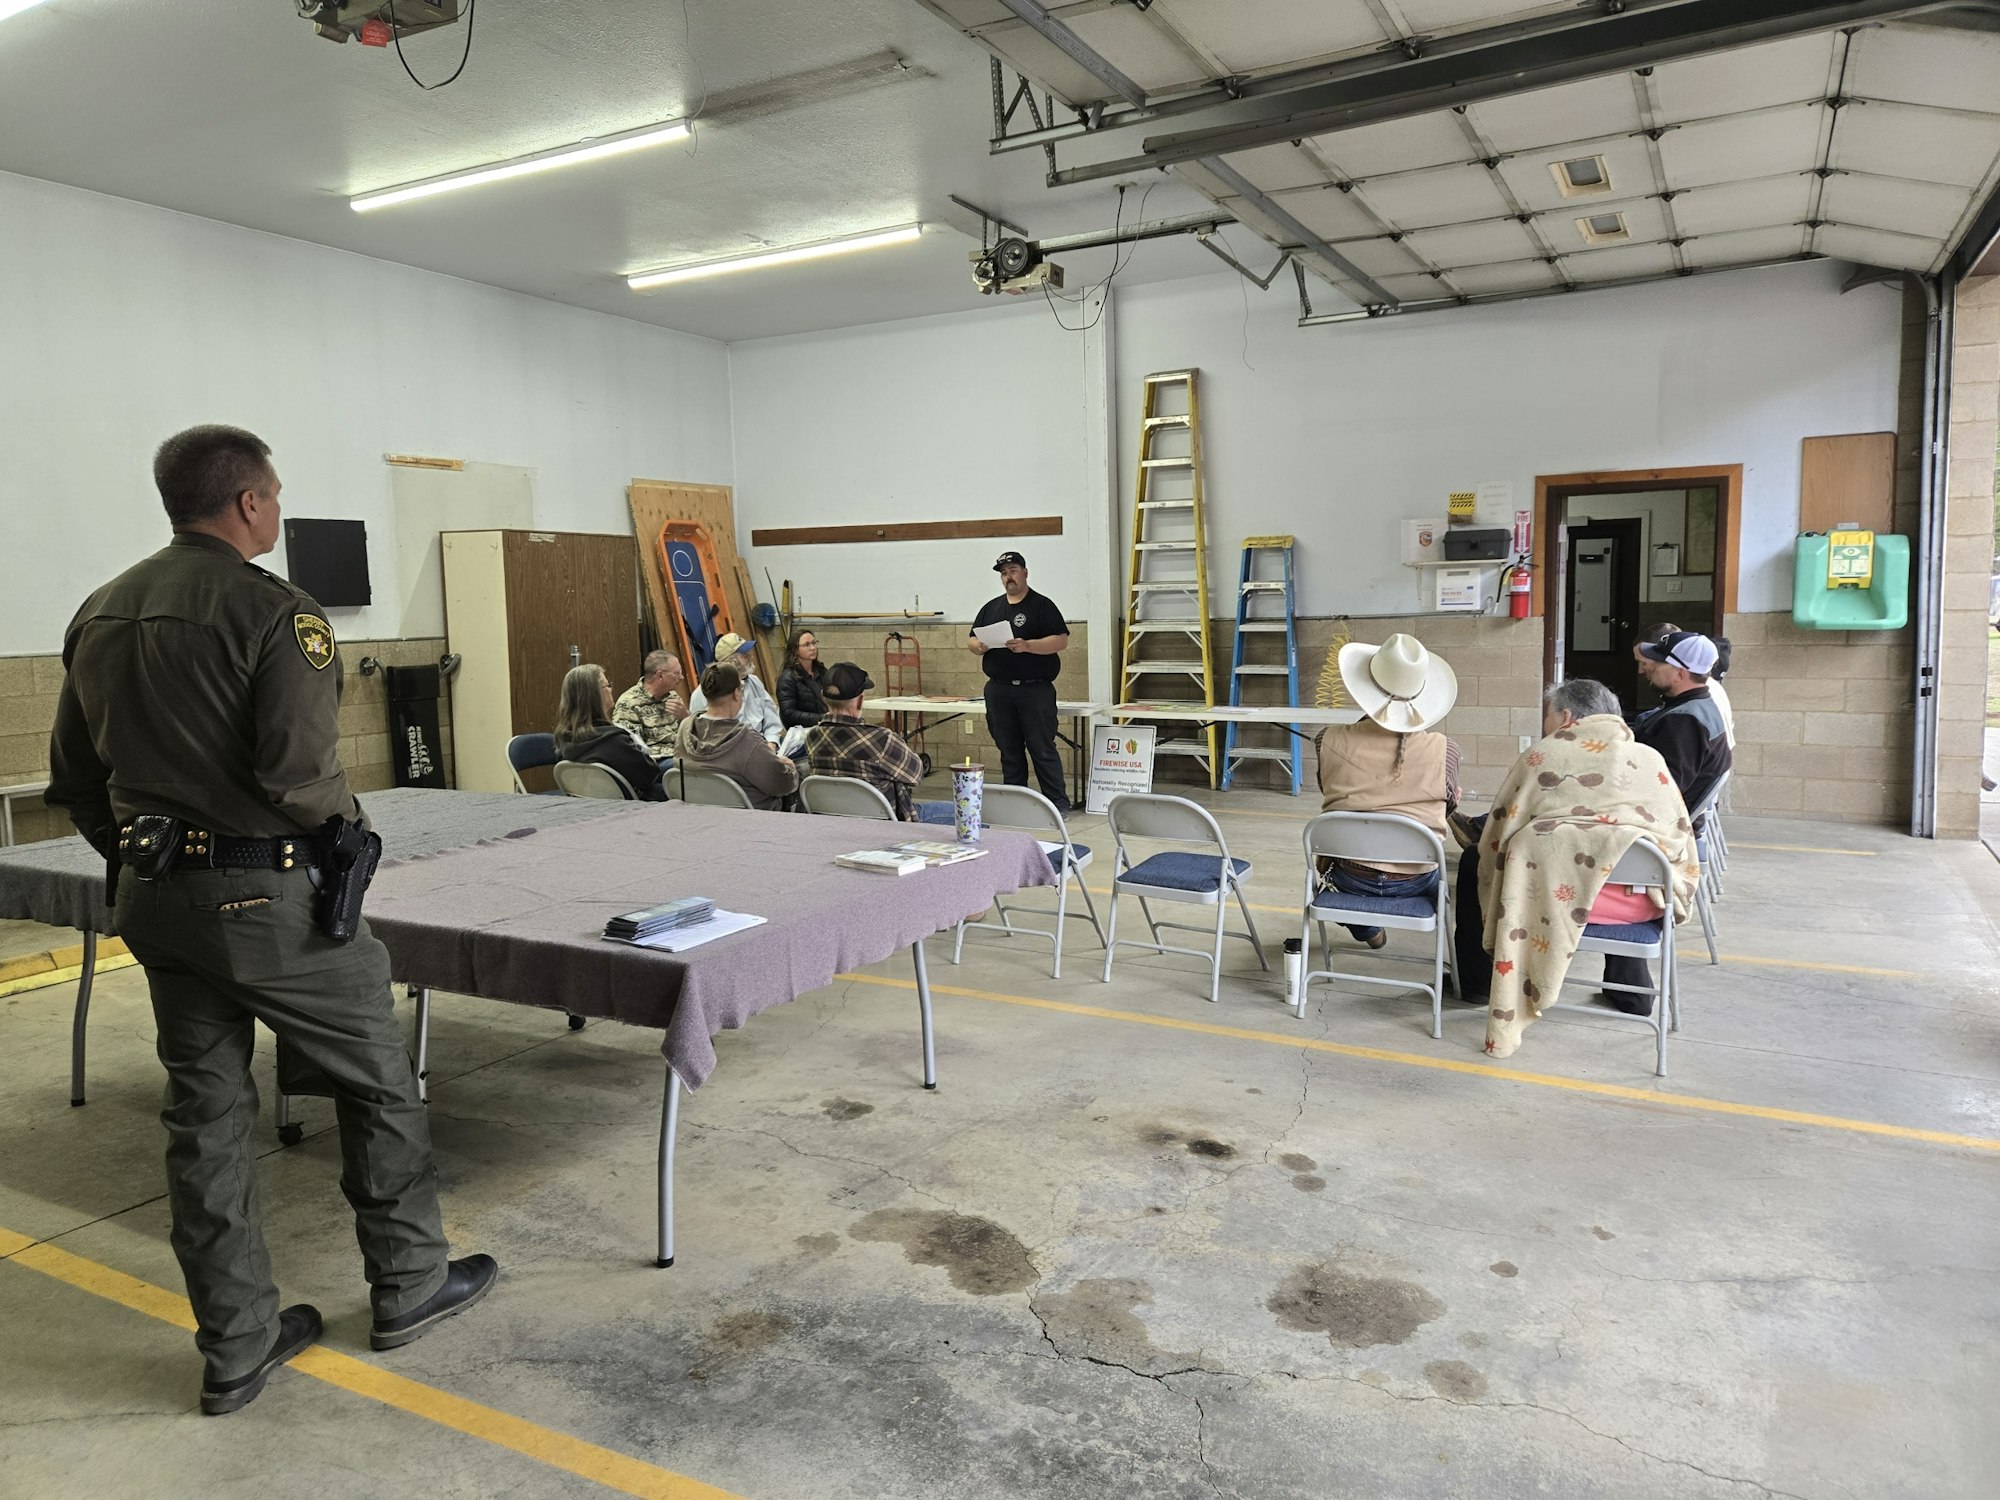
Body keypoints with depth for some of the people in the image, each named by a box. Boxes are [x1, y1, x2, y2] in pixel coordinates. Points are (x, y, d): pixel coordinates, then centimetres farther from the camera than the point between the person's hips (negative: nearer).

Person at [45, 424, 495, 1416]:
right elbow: (299, 774, -23)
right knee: (379, 1083, 11)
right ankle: (409, 1284, 26)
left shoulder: (98, 616, 9)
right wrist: (346, 817, -3)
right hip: (267, 896, -7)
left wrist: (140, 858, 21)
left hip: (155, 903, 8)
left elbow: (71, 783, 12)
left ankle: (235, 1348, 25)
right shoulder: (273, 610, -15)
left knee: (205, 1116, 14)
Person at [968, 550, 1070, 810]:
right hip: (999, 689, 5)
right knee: (1009, 750, 9)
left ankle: (1058, 804, 0)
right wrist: (979, 647, -6)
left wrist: (1027, 646, -21)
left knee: (1043, 749, -5)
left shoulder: (1042, 605, 1)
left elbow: (1061, 640, -8)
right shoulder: (991, 607, 16)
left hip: (1035, 689, -5)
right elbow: (970, 640, 17)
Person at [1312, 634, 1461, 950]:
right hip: (1416, 880, 1)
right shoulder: (1443, 750, -15)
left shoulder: (1330, 741, -13)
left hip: (1350, 876, 0)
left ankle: (1366, 928, 46)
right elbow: (1450, 804, 5)